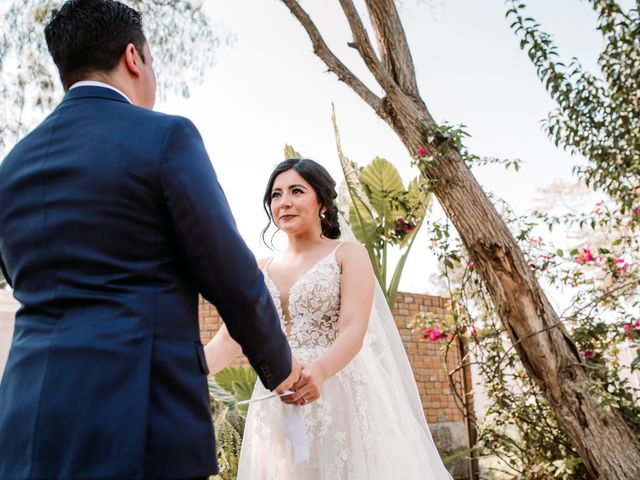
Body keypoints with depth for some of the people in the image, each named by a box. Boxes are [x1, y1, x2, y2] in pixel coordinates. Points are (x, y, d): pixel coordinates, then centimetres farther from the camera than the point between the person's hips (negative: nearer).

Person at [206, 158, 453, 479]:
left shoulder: (348, 254, -1)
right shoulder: (262, 270, 12)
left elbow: (354, 331, -15)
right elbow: (229, 339, 3)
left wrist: (319, 372, -34)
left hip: (340, 397, -4)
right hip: (277, 409, 4)